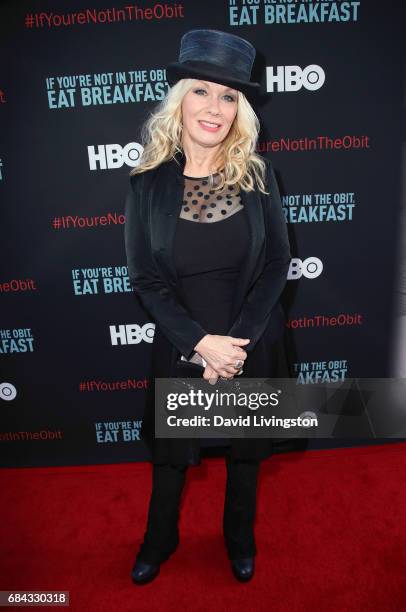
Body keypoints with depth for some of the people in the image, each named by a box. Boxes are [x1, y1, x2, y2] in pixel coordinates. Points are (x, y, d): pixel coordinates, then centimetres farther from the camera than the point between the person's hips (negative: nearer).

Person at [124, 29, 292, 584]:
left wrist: (238, 341, -16)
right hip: (181, 344, 0)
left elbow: (277, 262, -7)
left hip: (251, 344, 1)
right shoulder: (148, 183, -8)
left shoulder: (257, 175, -6)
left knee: (245, 448, 20)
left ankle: (240, 537, 50)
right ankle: (160, 540, 48)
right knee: (171, 449, 18)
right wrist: (201, 342, -17)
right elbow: (146, 279, -9)